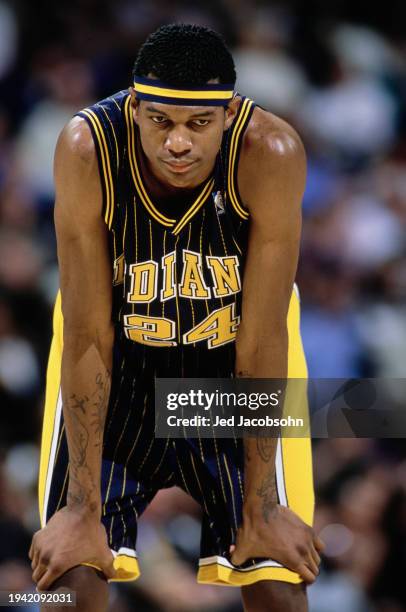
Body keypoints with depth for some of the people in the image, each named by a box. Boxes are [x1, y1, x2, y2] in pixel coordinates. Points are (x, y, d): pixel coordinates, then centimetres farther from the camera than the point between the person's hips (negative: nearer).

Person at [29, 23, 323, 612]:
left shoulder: (271, 154, -30)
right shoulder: (87, 149, -30)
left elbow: (263, 337, -24)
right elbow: (88, 336, -25)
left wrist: (261, 506, -21)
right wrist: (84, 506, -24)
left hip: (233, 352, 0)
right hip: (120, 351, 0)